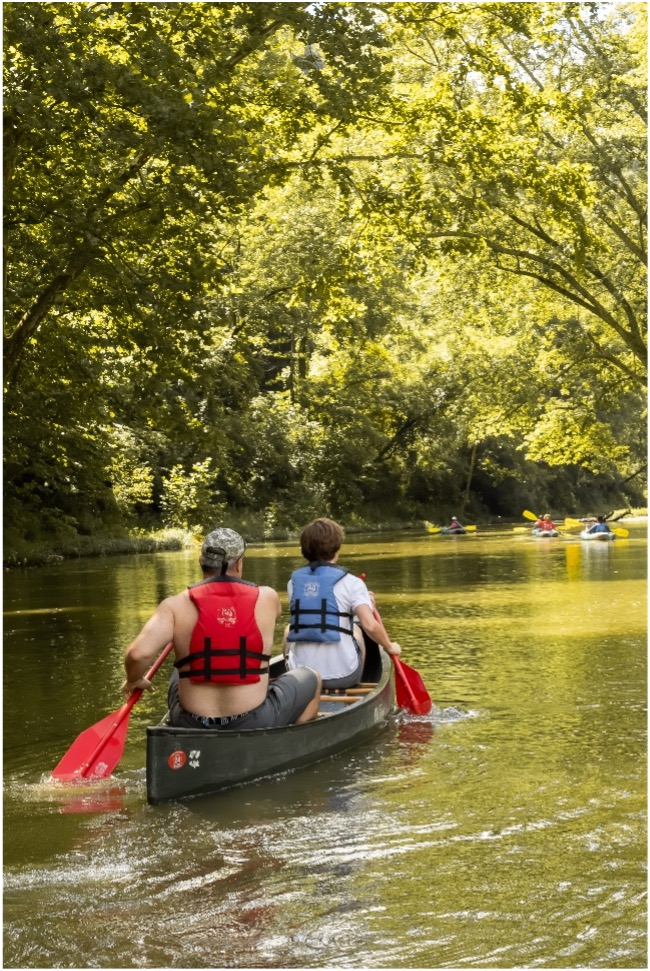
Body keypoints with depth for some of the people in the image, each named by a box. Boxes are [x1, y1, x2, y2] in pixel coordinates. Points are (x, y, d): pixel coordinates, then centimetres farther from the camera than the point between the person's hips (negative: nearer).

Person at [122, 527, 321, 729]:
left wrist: (134, 681, 0)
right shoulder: (266, 598, -5)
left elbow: (138, 653, -20)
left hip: (191, 726, 2)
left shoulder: (177, 606, -9)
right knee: (310, 679, 27)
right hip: (254, 725, -2)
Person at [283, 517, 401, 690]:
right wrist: (389, 646, 3)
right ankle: (356, 682, 40)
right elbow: (370, 626, -17)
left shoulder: (294, 582, 4)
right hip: (342, 675, -2)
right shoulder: (350, 582, -7)